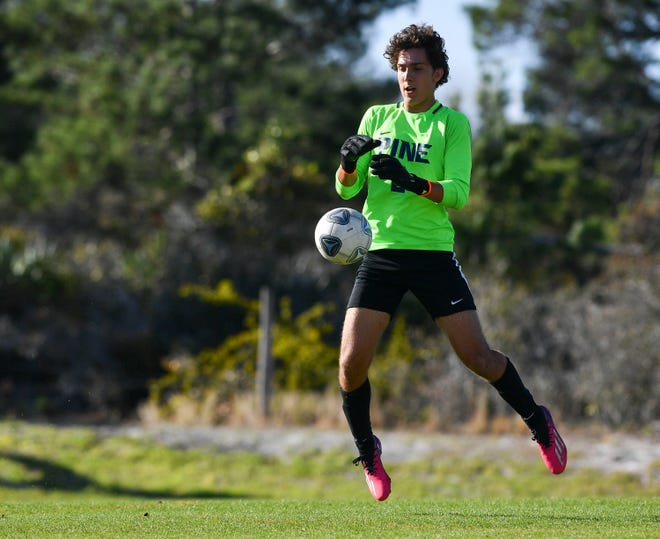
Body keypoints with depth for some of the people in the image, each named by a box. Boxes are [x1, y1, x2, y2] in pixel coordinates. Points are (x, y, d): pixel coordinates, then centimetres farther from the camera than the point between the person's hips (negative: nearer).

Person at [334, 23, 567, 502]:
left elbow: (458, 191, -11)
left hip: (433, 252, -2)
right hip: (381, 252, 2)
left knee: (478, 357, -6)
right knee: (352, 364, -9)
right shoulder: (377, 117, 10)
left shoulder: (452, 123, 1)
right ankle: (368, 452, 15)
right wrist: (349, 162, -15)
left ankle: (537, 421, 20)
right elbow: (347, 188, 8)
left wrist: (412, 181, -29)